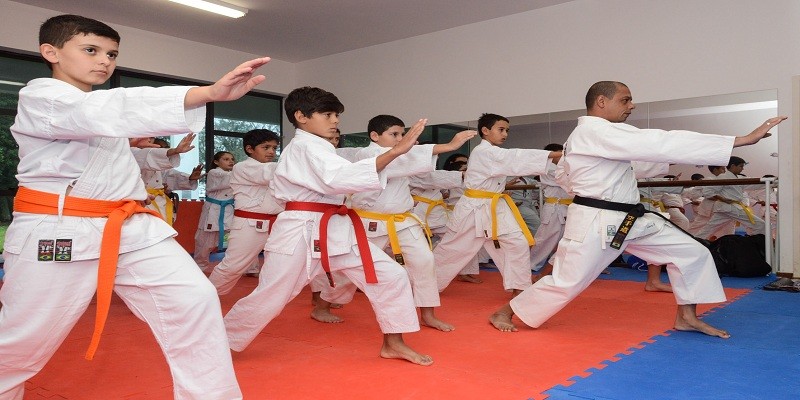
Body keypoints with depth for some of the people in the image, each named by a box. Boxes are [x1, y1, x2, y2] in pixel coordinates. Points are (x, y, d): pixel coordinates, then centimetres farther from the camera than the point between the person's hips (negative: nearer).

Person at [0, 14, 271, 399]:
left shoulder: (103, 106, 19)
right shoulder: (39, 97, -9)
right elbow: (118, 110, -29)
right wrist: (211, 92, -41)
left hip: (129, 228, 7)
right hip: (57, 232, -6)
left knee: (194, 300, -9)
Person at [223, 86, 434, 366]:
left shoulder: (316, 148, 19)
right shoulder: (305, 147, -14)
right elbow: (342, 178, -32)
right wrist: (396, 151, -36)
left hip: (336, 231, 9)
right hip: (302, 233, -9)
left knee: (392, 277, 0)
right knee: (267, 298, 4)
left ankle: (393, 343, 14)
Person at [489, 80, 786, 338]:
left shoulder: (588, 137, 13)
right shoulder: (595, 131, -20)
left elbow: (563, 174, 26)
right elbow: (662, 144, -27)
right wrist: (743, 139, -26)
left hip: (630, 220, 10)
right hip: (594, 223, -10)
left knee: (692, 253, 7)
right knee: (564, 283, -2)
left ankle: (686, 317, 22)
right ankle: (505, 312, 18)